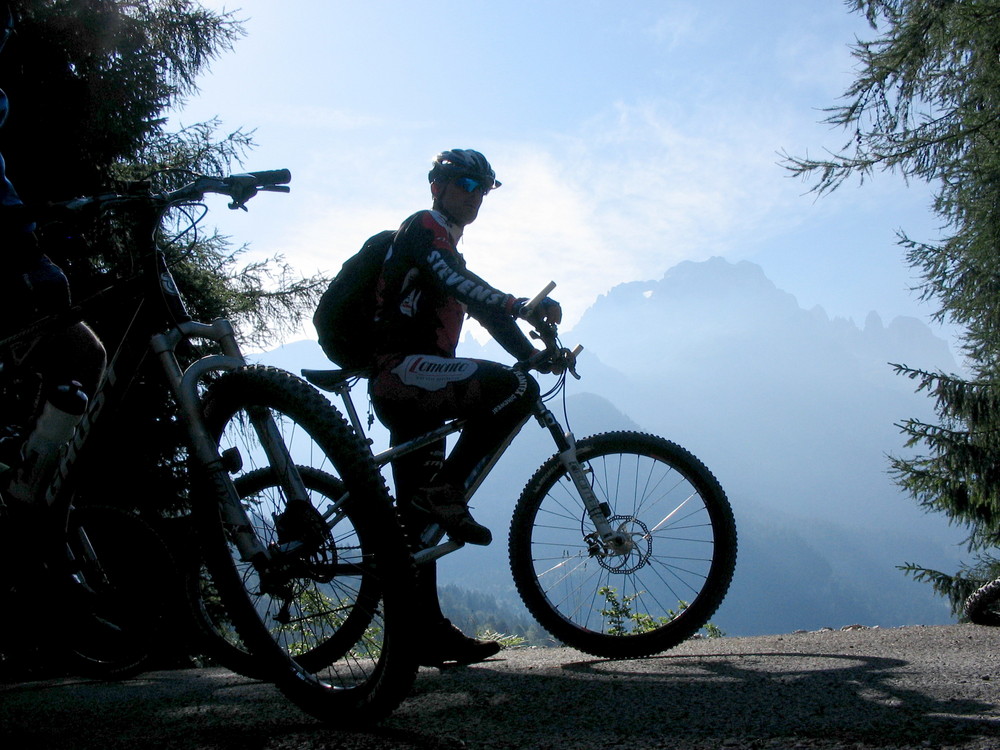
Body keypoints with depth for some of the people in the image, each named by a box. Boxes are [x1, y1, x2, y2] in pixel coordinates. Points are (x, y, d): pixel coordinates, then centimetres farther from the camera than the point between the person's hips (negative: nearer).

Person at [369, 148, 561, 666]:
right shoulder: (423, 228, 0)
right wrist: (524, 306, -32)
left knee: (420, 516, 6)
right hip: (403, 368, -10)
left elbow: (483, 309, 25)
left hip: (406, 389, 10)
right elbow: (457, 282, -20)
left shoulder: (447, 249, 30)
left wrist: (536, 354, 11)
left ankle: (427, 634, 7)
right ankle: (445, 489, -18)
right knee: (514, 387, -25)